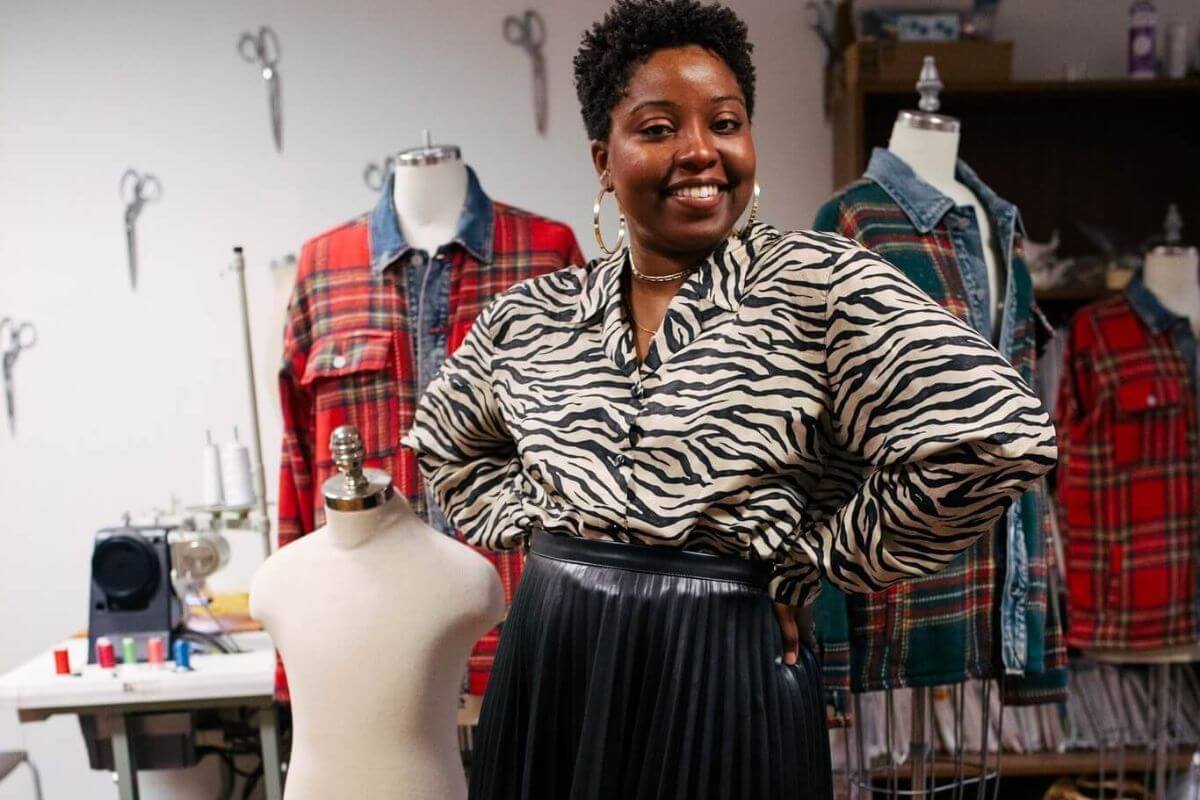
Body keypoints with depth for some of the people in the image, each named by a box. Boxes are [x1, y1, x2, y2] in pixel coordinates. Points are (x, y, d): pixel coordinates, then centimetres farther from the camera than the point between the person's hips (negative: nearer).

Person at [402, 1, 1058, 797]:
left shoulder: (820, 282, -11)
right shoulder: (530, 314, 4)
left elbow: (997, 433, -20)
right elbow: (448, 439, 21)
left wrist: (810, 563, -13)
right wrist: (532, 527, 5)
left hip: (726, 680, -3)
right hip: (550, 671, 4)